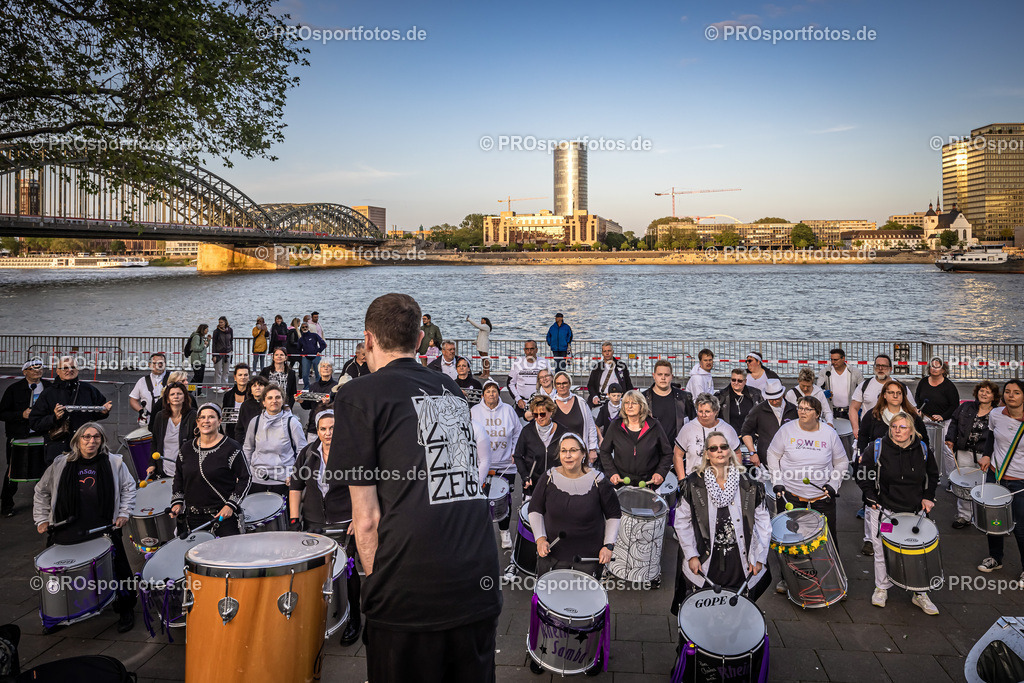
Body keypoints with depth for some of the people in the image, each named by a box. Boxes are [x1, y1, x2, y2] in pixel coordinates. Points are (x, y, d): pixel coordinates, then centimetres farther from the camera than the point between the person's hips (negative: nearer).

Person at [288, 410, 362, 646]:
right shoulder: (308, 453, 6)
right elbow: (296, 486, 11)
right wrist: (294, 518, 4)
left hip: (345, 524, -4)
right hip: (313, 524, 4)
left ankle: (353, 621, 16)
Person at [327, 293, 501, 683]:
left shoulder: (359, 395, -3)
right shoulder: (450, 389, 14)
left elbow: (367, 518, -7)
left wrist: (379, 585, 5)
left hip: (412, 601, -5)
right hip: (480, 590, 5)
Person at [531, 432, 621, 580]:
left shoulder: (597, 481, -10)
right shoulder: (549, 478, -6)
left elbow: (614, 515, 1)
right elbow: (535, 510, 4)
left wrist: (608, 546, -6)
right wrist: (540, 538, -9)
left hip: (588, 557, -1)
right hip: (552, 553, 1)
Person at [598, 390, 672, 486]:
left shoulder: (654, 426, 0)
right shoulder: (615, 426, 1)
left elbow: (667, 453, 8)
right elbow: (605, 452, 9)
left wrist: (660, 472, -6)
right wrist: (612, 473, -3)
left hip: (648, 483, -1)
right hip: (621, 482, 1)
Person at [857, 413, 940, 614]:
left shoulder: (922, 449, -1)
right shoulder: (876, 448, -10)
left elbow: (933, 474, 16)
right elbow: (863, 476, 0)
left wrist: (928, 497, 6)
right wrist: (871, 499, -4)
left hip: (915, 511, 2)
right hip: (884, 511, -2)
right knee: (882, 552, 7)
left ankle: (920, 594, 22)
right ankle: (881, 587, 27)